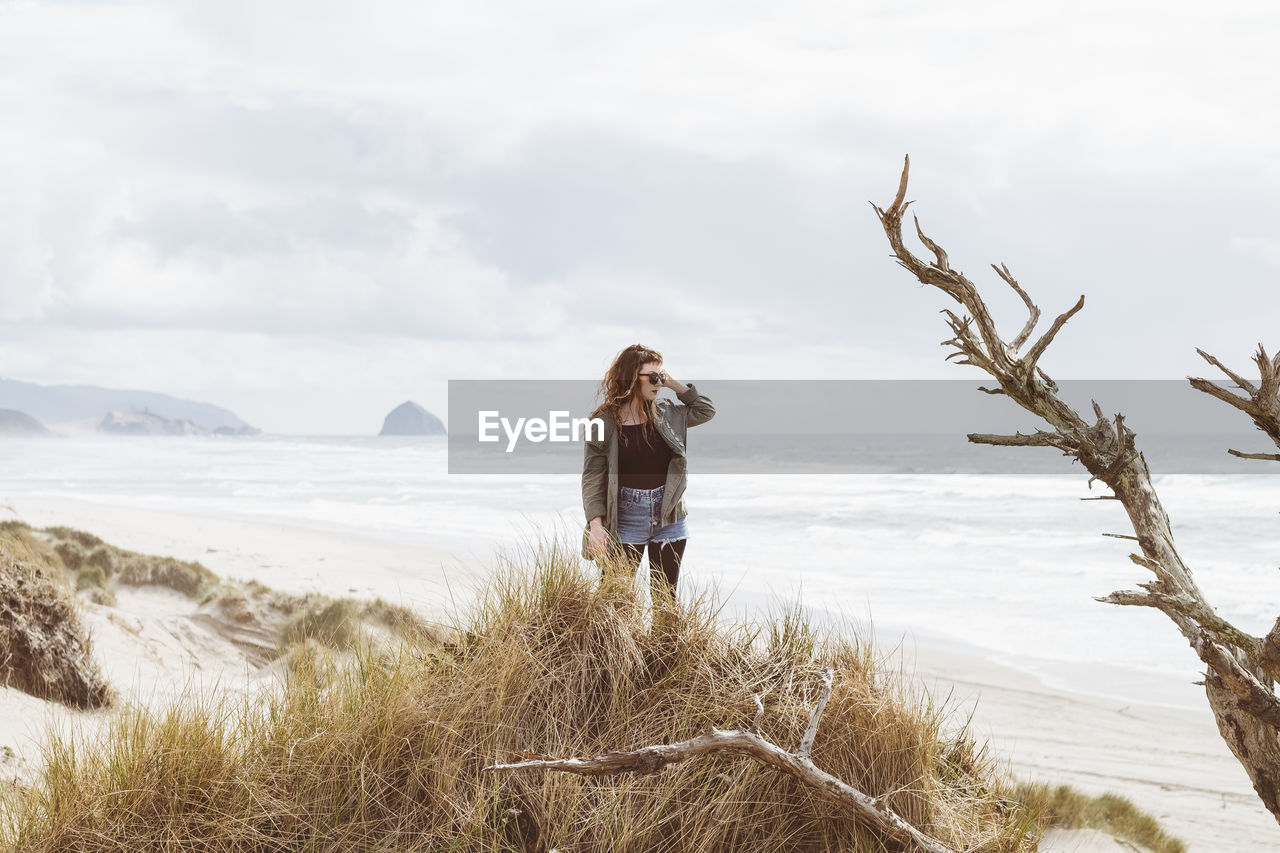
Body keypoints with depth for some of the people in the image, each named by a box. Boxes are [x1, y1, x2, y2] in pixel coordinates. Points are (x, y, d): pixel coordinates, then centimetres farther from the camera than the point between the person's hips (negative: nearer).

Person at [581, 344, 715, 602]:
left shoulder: (665, 414, 8)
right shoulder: (603, 422, -6)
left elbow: (706, 410, 22)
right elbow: (592, 477, -7)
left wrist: (677, 385, 8)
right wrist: (596, 525, -15)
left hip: (669, 520, 4)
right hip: (626, 521, -4)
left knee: (665, 599, 7)